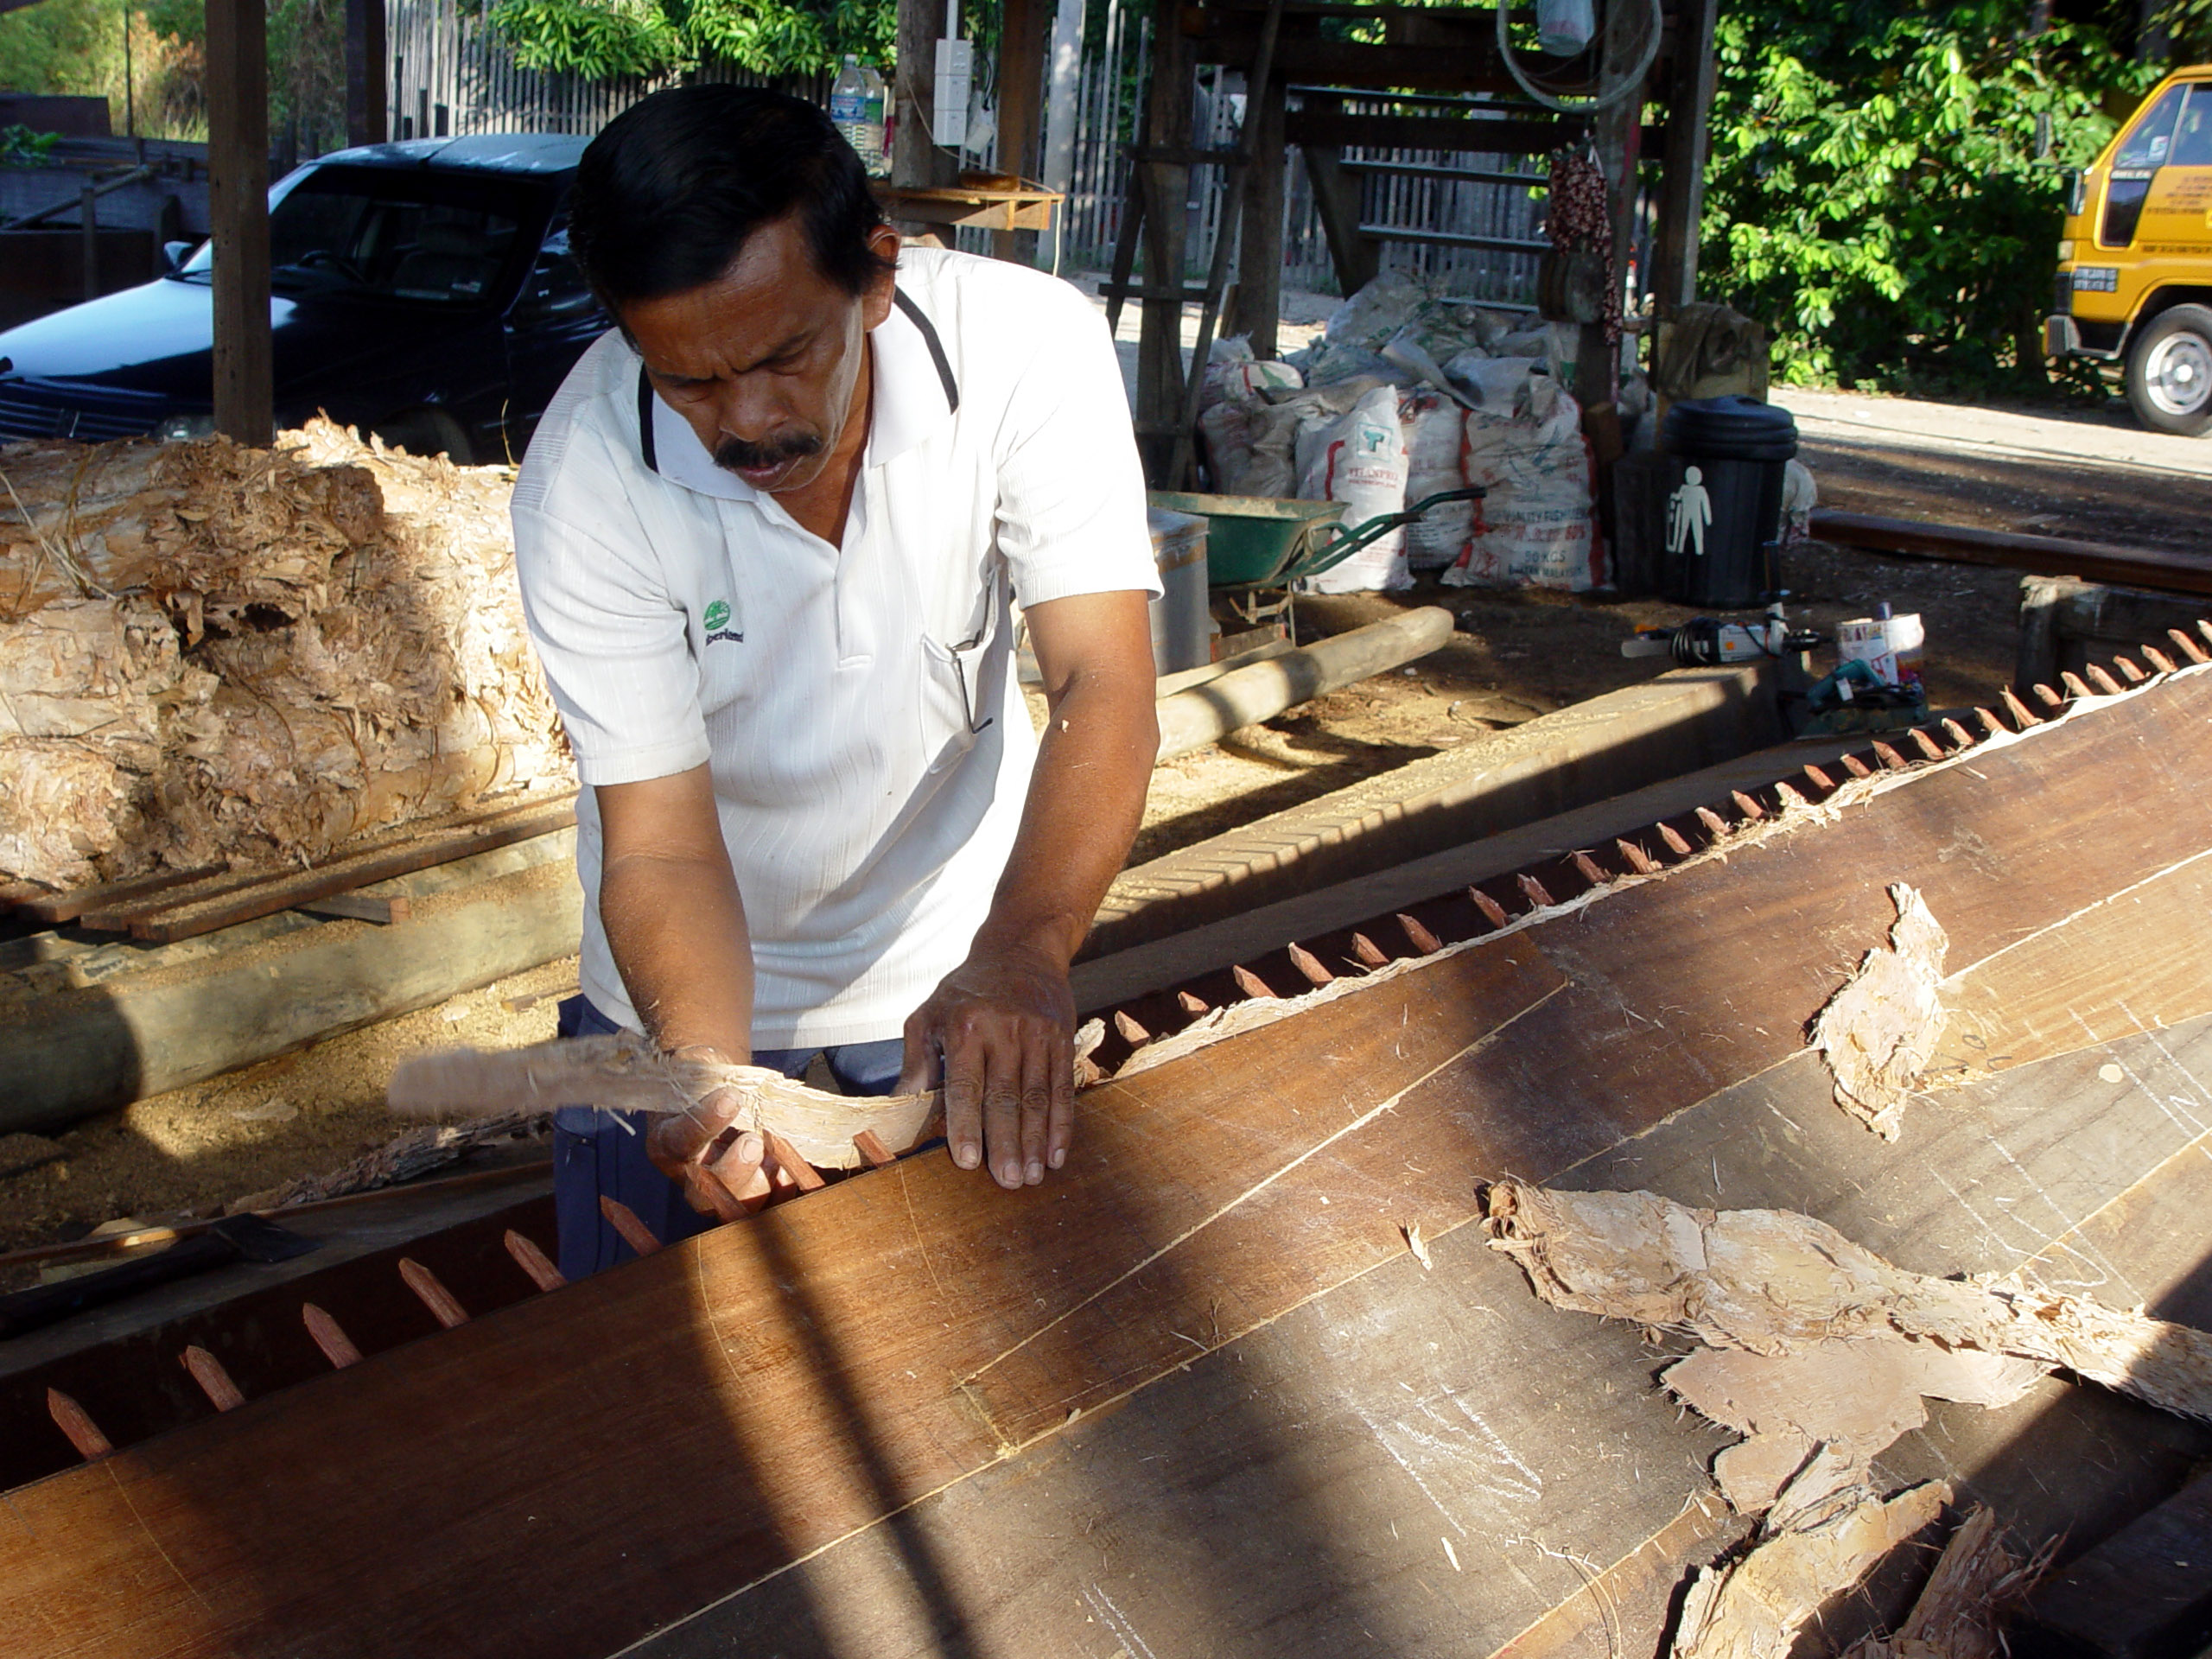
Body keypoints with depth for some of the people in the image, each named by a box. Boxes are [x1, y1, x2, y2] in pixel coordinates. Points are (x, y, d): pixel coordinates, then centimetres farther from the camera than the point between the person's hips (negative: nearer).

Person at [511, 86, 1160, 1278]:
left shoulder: (1028, 347, -27)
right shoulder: (585, 477, -27)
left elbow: (1104, 685, -31)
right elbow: (661, 839, -27)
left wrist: (1021, 954, -48)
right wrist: (705, 1070, -47)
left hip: (960, 961, 1)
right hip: (698, 993, 0)